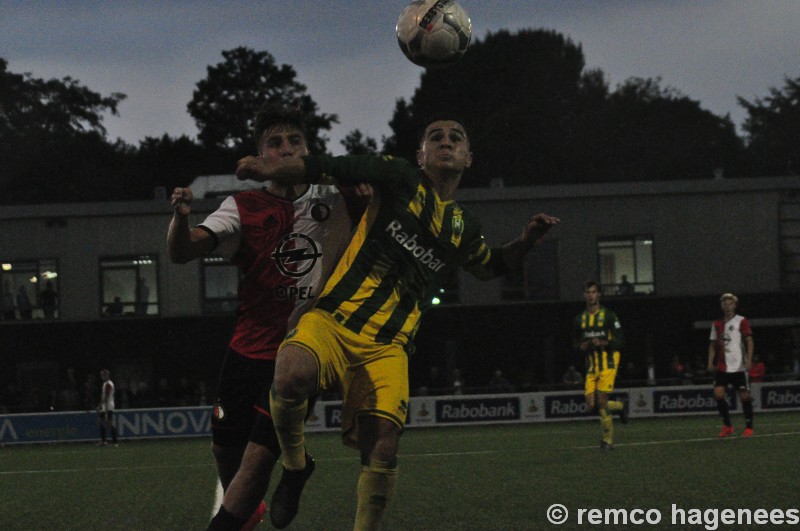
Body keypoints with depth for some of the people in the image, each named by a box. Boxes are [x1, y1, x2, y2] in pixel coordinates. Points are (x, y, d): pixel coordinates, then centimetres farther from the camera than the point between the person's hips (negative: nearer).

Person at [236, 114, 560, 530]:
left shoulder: (463, 228, 19)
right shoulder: (400, 180, 3)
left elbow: (489, 266, 40)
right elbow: (326, 169, -4)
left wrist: (526, 242, 21)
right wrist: (271, 170, -22)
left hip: (387, 349, 4)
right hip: (332, 322, -4)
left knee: (382, 448, -14)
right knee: (291, 377, -35)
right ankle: (295, 465, -4)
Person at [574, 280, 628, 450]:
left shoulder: (608, 315, -2)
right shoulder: (580, 319, 14)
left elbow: (620, 340, -4)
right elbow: (576, 343, 21)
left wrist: (604, 343, -20)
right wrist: (582, 346, -2)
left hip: (607, 364, -5)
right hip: (591, 366, 5)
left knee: (602, 402, -13)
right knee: (591, 404, -5)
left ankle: (608, 440, -2)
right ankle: (620, 406, 24)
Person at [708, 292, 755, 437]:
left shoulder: (741, 321, -1)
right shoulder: (717, 324, 13)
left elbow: (749, 341, -5)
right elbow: (713, 344, 18)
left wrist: (749, 360, -16)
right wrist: (710, 362, 6)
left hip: (739, 367, -4)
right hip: (722, 367, 4)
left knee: (744, 396, -2)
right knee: (718, 393, -10)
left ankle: (749, 427, 10)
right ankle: (727, 426, 2)